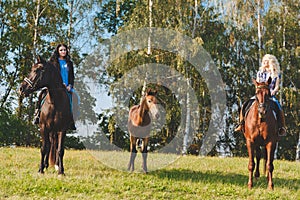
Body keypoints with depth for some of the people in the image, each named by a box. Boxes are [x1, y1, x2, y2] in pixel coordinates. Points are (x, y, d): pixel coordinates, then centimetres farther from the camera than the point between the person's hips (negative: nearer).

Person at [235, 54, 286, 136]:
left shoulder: (276, 74, 10)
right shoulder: (260, 73, 17)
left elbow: (277, 87, 3)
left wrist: (273, 92, -17)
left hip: (271, 95, -3)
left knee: (278, 108, -34)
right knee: (246, 105, -22)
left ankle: (281, 127, -30)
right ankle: (241, 124, -17)